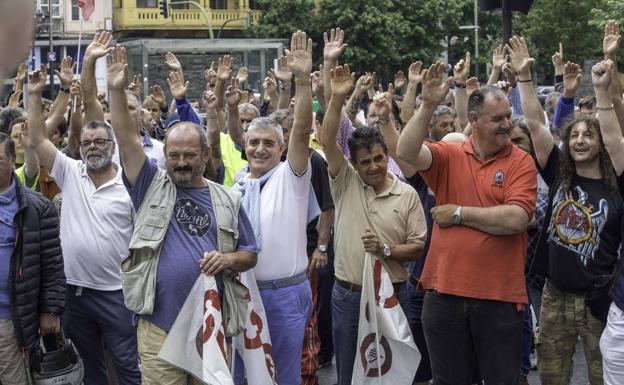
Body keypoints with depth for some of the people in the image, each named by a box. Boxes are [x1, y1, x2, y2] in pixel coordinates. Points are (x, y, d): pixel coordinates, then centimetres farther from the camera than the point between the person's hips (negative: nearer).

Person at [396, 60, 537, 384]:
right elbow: (406, 152, -15)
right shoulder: (449, 156, 3)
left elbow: (516, 219, -17)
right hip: (445, 292, 2)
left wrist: (460, 213, -10)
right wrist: (428, 106, -23)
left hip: (499, 296, -2)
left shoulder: (521, 162, -3)